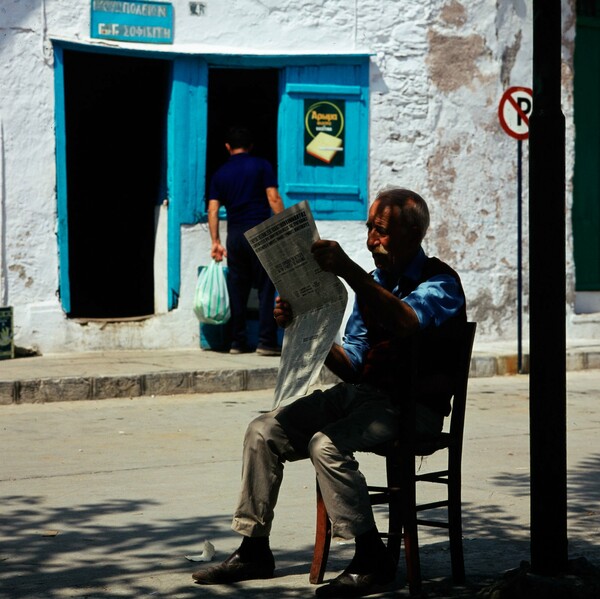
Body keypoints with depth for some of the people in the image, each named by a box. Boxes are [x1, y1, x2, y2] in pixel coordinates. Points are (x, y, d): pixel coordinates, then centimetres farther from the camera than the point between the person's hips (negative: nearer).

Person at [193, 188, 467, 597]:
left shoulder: (439, 283, -8)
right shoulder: (373, 283, 16)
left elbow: (406, 323, -32)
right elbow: (351, 365, 12)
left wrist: (347, 270, -37)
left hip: (410, 409, -8)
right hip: (359, 394, 8)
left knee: (326, 444, -31)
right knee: (264, 431, -6)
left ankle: (373, 562, -20)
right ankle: (254, 550, 3)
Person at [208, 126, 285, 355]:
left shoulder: (220, 174, 11)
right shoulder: (261, 165, 1)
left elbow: (213, 210, 6)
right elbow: (273, 199, -7)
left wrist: (215, 241, 9)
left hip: (235, 234, 4)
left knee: (237, 289, 8)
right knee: (266, 288, -3)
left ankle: (238, 342, 9)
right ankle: (266, 341, -8)